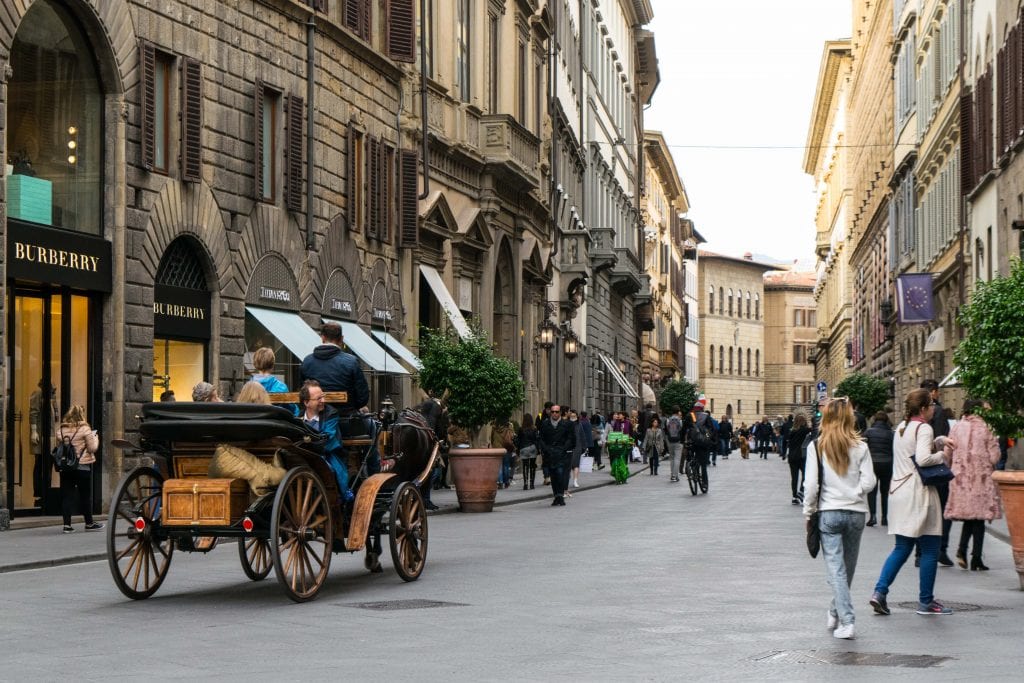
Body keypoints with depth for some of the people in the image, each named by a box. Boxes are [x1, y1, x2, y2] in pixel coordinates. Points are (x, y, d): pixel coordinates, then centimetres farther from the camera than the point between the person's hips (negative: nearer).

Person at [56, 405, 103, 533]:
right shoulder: (84, 429, -10)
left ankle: (67, 524, 1)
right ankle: (89, 523, 19)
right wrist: (95, 437, 9)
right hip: (83, 466, -3)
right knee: (85, 495, 9)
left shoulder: (61, 430, 1)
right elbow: (93, 448, -7)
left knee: (67, 495, 6)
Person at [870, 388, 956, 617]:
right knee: (930, 549, 2)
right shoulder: (923, 428, -11)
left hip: (899, 493, 8)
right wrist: (941, 455, -7)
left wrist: (940, 441, 13)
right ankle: (926, 601, 6)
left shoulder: (901, 427, 15)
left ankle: (879, 591, -2)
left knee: (902, 548, 12)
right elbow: (923, 458, -25)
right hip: (918, 495, -8)